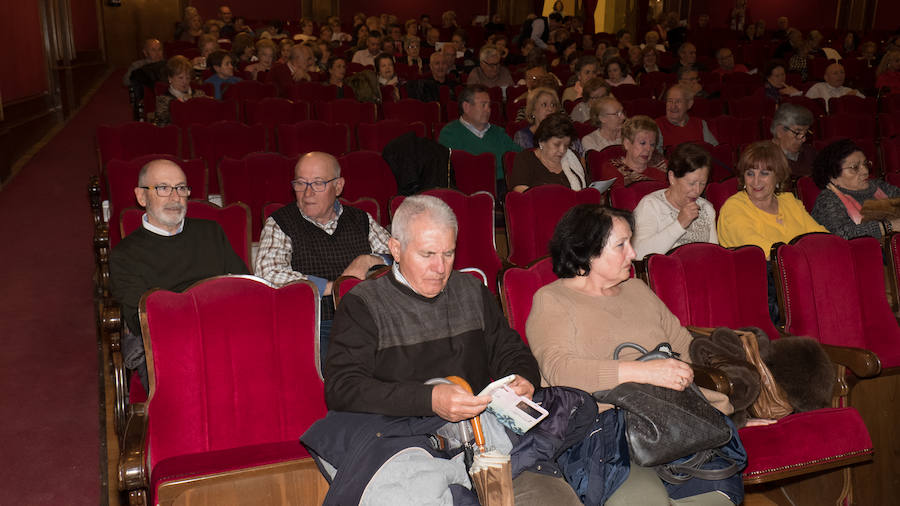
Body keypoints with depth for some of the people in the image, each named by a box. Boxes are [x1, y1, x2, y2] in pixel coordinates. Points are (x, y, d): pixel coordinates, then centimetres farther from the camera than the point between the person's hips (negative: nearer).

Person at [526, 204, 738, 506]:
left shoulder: (637, 289, 24)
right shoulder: (551, 300, 3)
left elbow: (684, 342, 26)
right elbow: (558, 369, -14)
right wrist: (643, 372, -22)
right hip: (600, 422, -5)